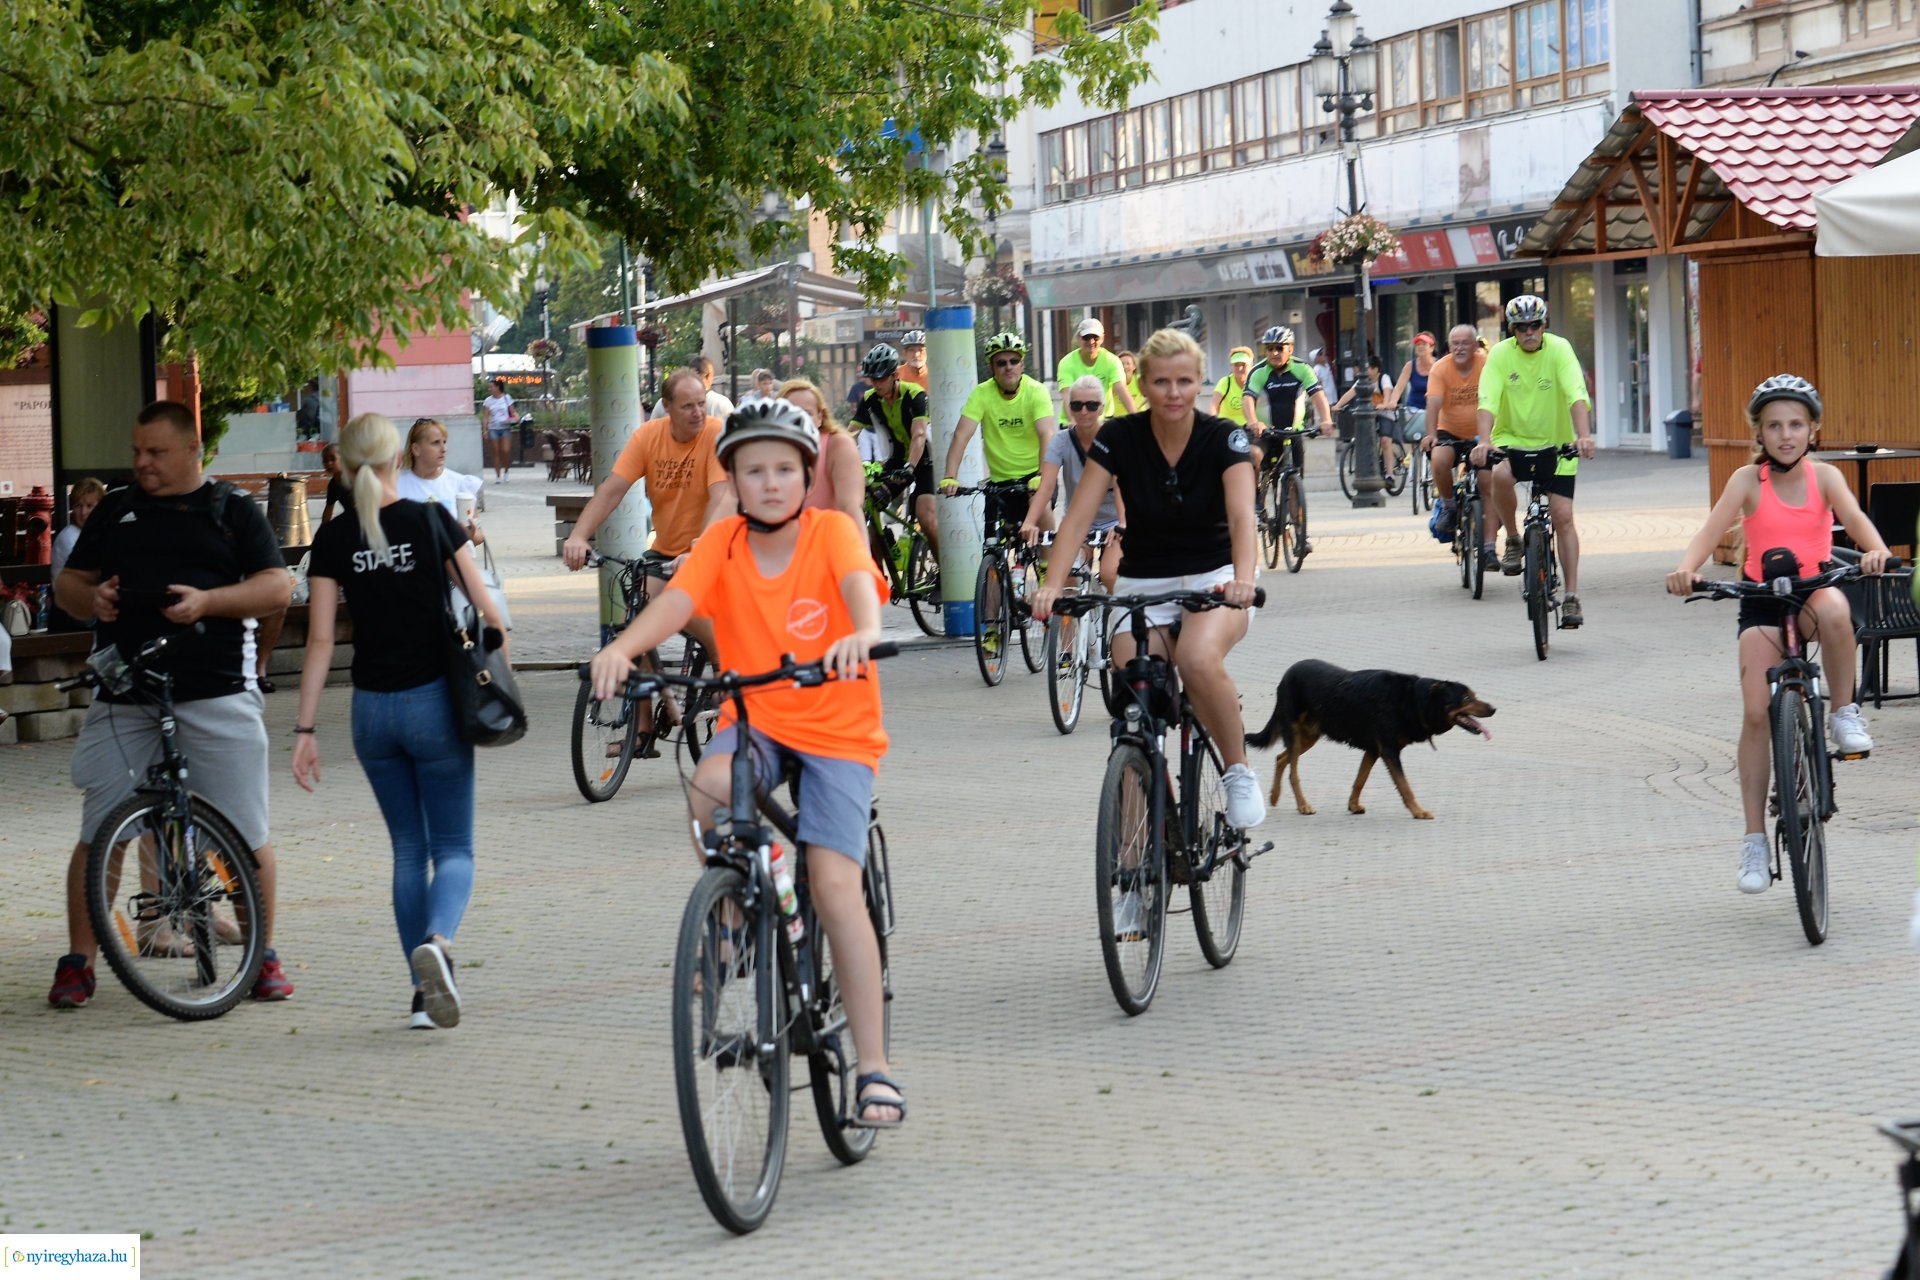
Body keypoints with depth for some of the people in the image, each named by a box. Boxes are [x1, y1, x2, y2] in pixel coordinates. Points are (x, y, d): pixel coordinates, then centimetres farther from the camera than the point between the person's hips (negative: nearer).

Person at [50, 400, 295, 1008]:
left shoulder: (233, 511, 8)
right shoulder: (115, 511, 16)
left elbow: (277, 586, 1)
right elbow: (67, 582, 19)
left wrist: (208, 600, -15)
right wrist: (90, 597, -6)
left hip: (217, 695, -2)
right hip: (124, 699, 2)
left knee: (247, 836, 0)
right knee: (98, 835, 0)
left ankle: (265, 956, 14)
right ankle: (77, 962, 8)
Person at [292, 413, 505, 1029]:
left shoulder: (334, 539, -1)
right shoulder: (431, 520, -5)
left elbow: (320, 641, -4)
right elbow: (488, 613, -4)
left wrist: (305, 730, -1)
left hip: (373, 709, 2)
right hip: (434, 701, -2)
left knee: (408, 849, 15)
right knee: (453, 848, 4)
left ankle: (423, 995, 12)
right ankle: (437, 941, -27)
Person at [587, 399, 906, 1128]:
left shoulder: (832, 531, -7)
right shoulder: (724, 543, -1)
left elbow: (858, 582, -28)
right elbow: (677, 600, -19)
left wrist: (863, 633, -52)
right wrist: (624, 647, -40)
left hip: (835, 729, -2)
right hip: (755, 720, 2)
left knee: (834, 884, -17)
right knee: (710, 787, -33)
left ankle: (874, 1070, -10)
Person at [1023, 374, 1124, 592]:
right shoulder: (1062, 441, -10)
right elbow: (1046, 485, -22)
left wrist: (1123, 524, -47)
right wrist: (1029, 523, -40)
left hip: (1112, 521, -2)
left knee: (1110, 575, -24)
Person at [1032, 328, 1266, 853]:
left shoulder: (1224, 438, -12)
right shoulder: (1119, 438, -8)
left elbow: (1241, 514, -27)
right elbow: (1078, 517, -15)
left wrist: (1243, 577, -46)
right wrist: (1052, 583, -32)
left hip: (1213, 579, -2)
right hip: (1142, 585, 2)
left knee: (1198, 659, -34)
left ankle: (1238, 771, -12)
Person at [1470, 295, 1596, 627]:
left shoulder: (1559, 349, -13)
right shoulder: (1500, 354, -11)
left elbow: (1576, 395, -25)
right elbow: (1488, 401, -21)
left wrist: (1584, 435, -41)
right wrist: (1484, 441, -39)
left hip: (1555, 442, 0)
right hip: (1512, 438, 0)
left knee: (1563, 517, -7)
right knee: (1500, 476, -34)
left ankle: (1572, 596, 1)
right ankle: (1513, 540, -9)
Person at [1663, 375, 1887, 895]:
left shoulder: (1823, 476, 0)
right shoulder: (1749, 480, -4)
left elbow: (1853, 517, -16)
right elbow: (1713, 527, -17)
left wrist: (1875, 549, -40)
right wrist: (1686, 567, -37)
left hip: (1813, 592, 0)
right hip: (1762, 601, 0)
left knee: (1834, 609, -38)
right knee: (1756, 714, -13)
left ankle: (1844, 712, -13)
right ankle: (1754, 839, -4)